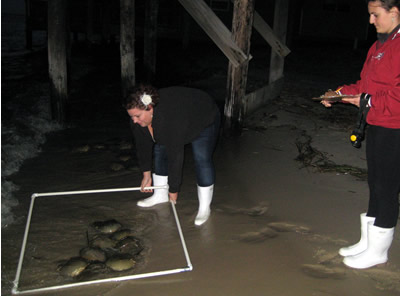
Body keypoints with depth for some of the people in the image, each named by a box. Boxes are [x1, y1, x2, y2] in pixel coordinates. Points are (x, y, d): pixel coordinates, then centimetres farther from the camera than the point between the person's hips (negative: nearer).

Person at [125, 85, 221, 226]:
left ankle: (204, 207, -8)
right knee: (159, 152, 4)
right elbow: (143, 146, -8)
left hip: (204, 120, -7)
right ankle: (160, 195, 19)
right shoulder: (137, 119, -21)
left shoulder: (170, 120, -43)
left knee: (202, 159, -18)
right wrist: (146, 174, -2)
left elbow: (175, 157, -37)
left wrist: (173, 190, -28)